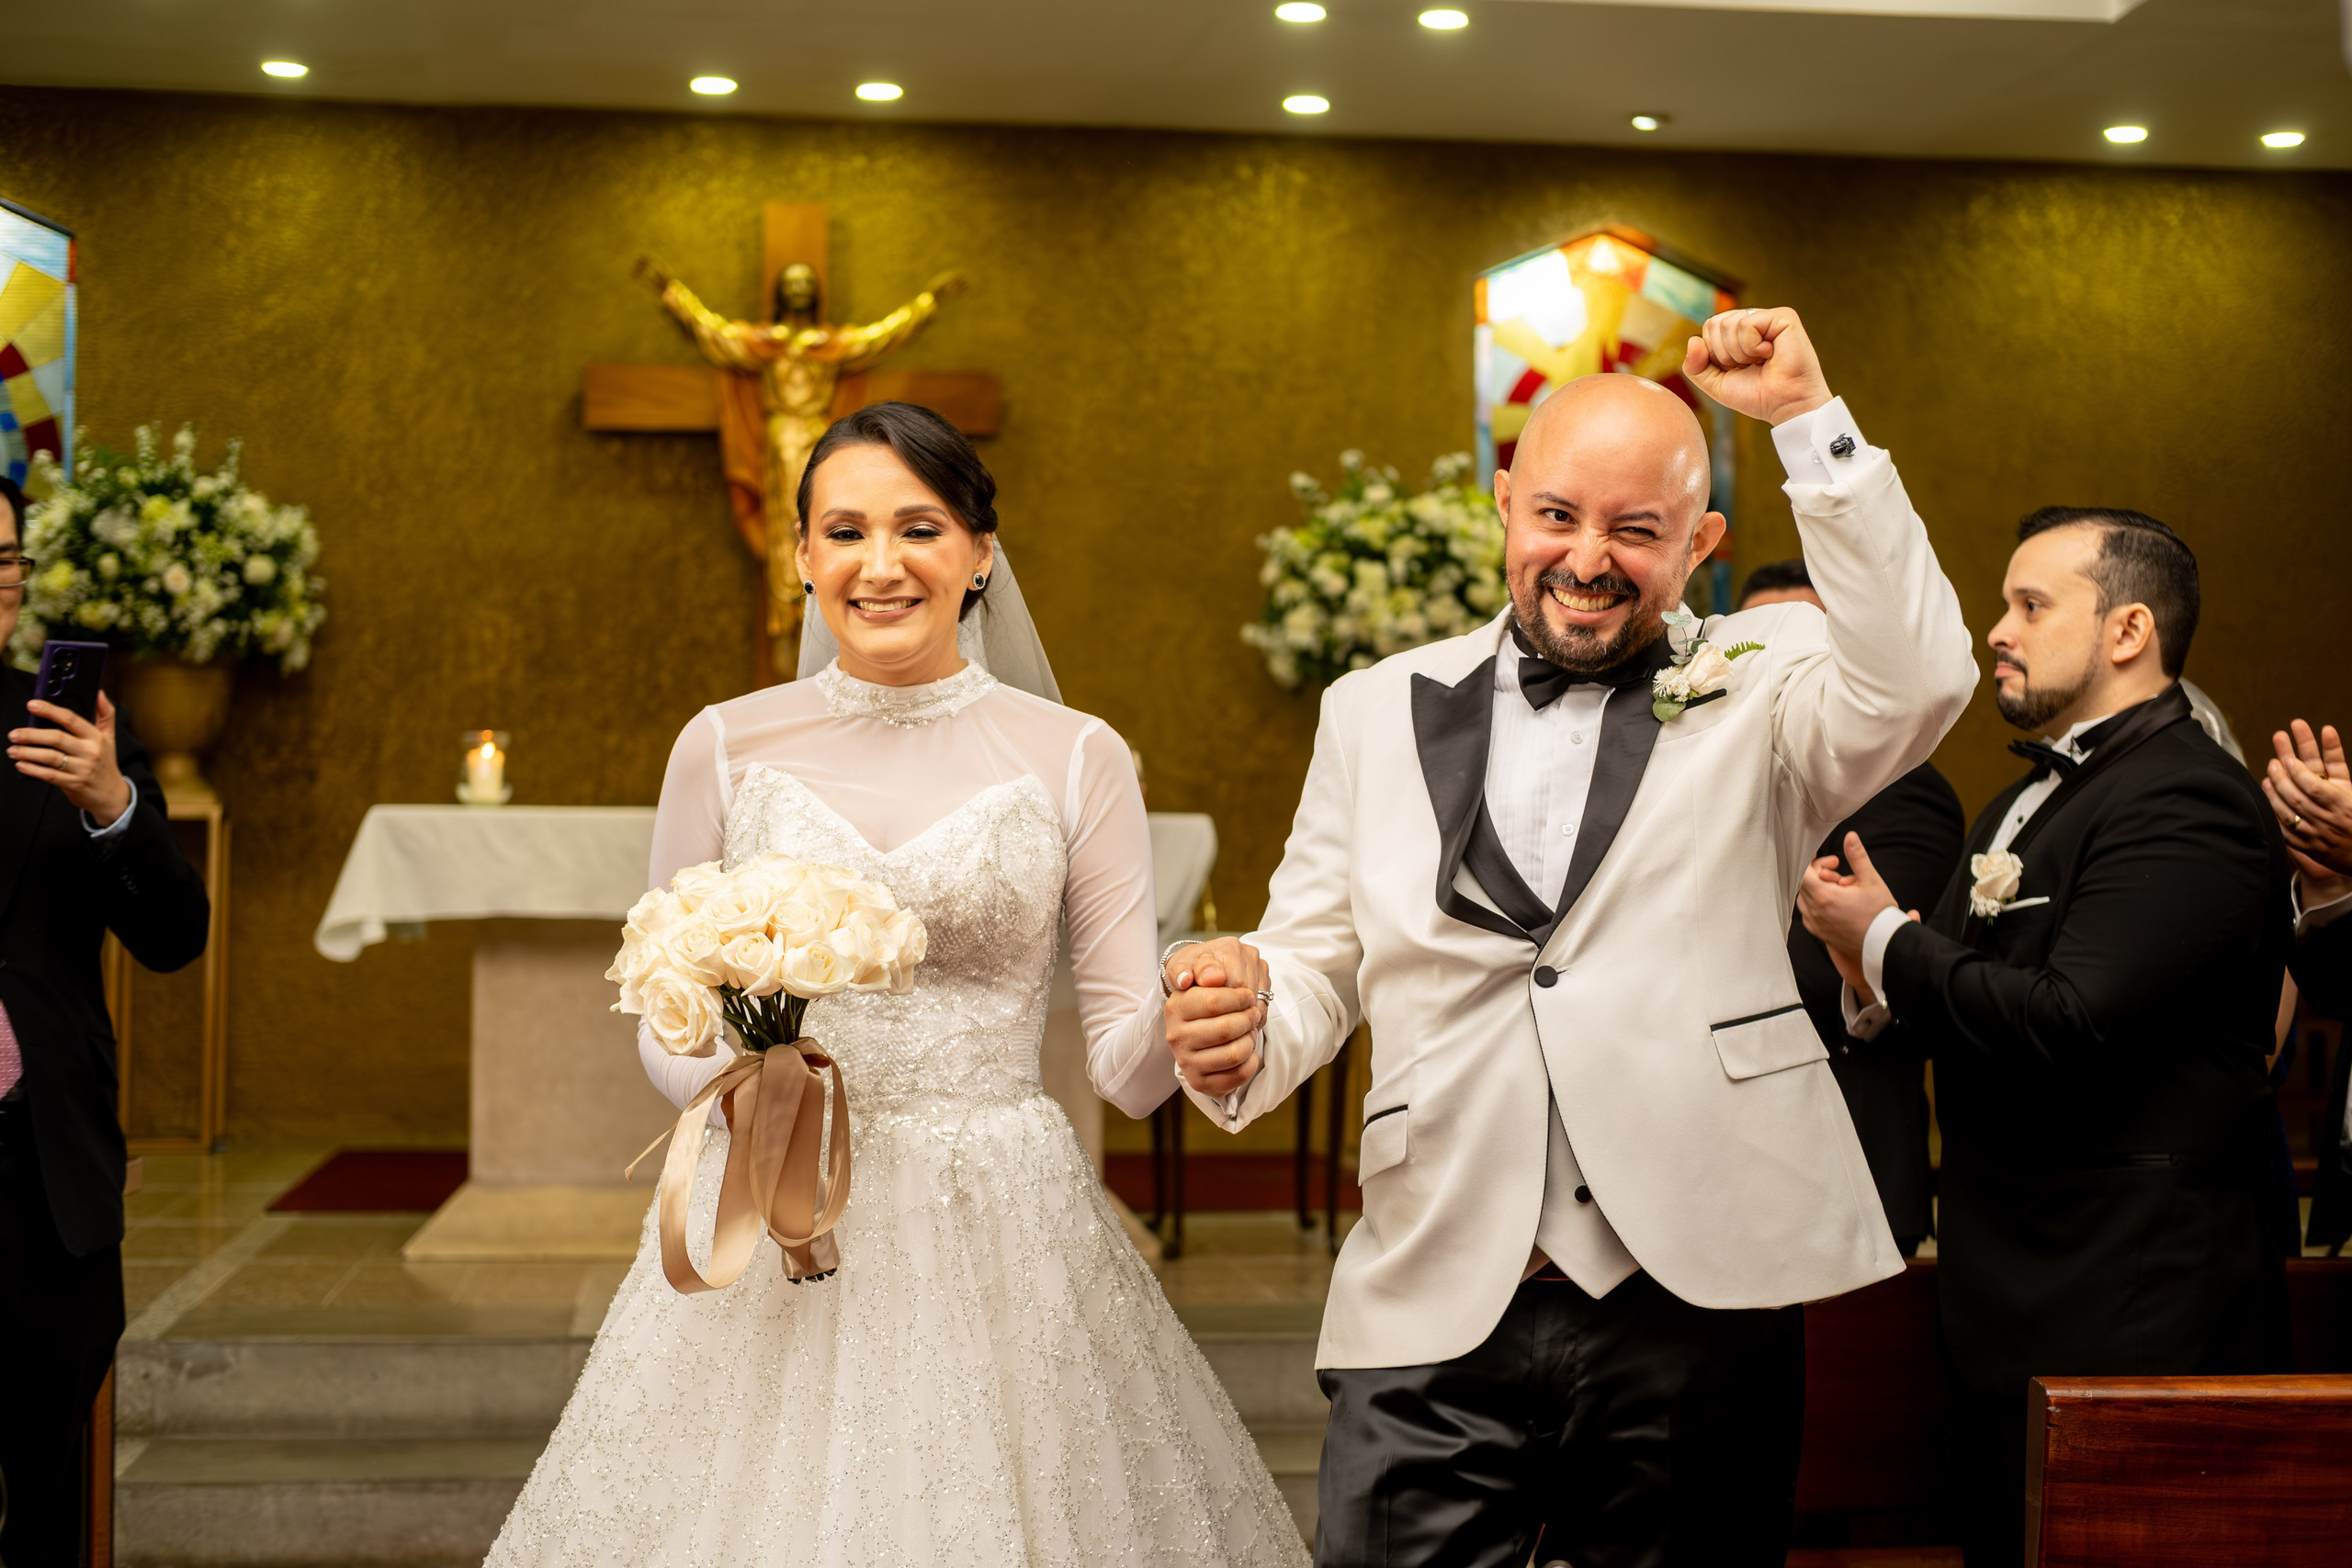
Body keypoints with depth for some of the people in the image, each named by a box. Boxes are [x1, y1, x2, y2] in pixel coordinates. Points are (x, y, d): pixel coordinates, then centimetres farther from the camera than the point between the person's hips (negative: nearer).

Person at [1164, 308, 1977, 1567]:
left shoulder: (1757, 692, 5)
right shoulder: (1377, 711, 12)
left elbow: (1920, 678, -16)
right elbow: (1316, 963, 14)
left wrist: (1808, 419, -16)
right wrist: (1242, 1033, -10)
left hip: (1693, 1319, -1)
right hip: (1434, 1318, 2)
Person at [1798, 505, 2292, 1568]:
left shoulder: (2187, 803, -15)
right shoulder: (2023, 804, 18)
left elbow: (2068, 1023, -25)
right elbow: (1971, 1017, 17)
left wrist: (1889, 941, -13)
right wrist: (1877, 989, -4)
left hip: (2129, 1323, -9)